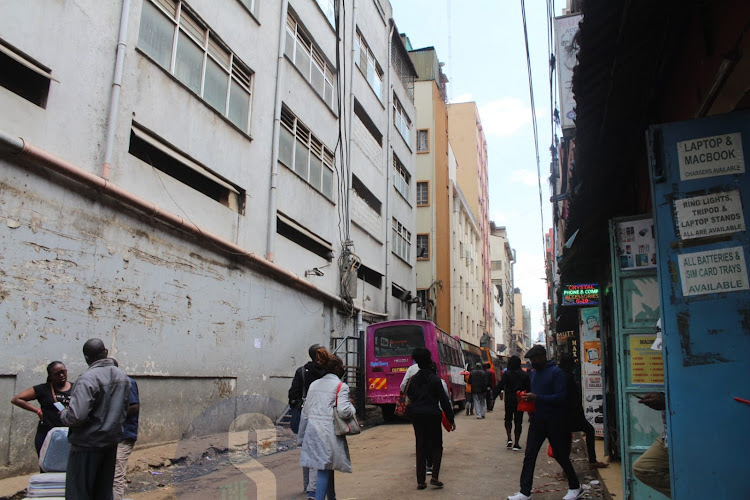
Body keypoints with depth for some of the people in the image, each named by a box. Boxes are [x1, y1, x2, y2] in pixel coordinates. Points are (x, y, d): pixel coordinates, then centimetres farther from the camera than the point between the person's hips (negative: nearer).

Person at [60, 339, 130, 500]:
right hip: (111, 442, 7)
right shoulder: (123, 377, 5)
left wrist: (63, 415, -7)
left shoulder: (87, 379, -20)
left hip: (87, 445, -7)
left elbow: (77, 416, -26)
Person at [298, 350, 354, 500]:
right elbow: (344, 411, -15)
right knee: (324, 469, -3)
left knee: (327, 467, 17)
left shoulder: (314, 385, 14)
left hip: (312, 431, 6)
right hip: (328, 430, -6)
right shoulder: (341, 386, -4)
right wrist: (352, 407, 7)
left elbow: (305, 412, 16)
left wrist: (302, 436, 23)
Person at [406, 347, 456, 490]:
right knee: (436, 446, 11)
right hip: (432, 414, -4)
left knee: (421, 446, 10)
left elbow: (409, 396, 9)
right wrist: (451, 419, -4)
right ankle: (434, 477, -1)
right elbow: (444, 400, -8)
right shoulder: (435, 379, -9)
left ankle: (420, 481, 10)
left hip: (416, 415, 4)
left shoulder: (413, 379, 4)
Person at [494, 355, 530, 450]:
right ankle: (516, 443, 3)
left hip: (509, 400, -1)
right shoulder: (524, 374, 1)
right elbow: (528, 388, 3)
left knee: (508, 418, 16)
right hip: (520, 400, 1)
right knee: (518, 421, 6)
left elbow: (500, 386, -14)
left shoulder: (506, 374, -7)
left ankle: (509, 438, -1)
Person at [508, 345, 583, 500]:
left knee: (560, 455, 7)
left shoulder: (556, 372, -13)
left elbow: (561, 397, -21)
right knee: (529, 456, 2)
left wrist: (537, 397, -25)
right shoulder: (534, 373, 11)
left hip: (554, 422, -7)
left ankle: (575, 487, 28)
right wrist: (528, 398, -2)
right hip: (537, 421, 7)